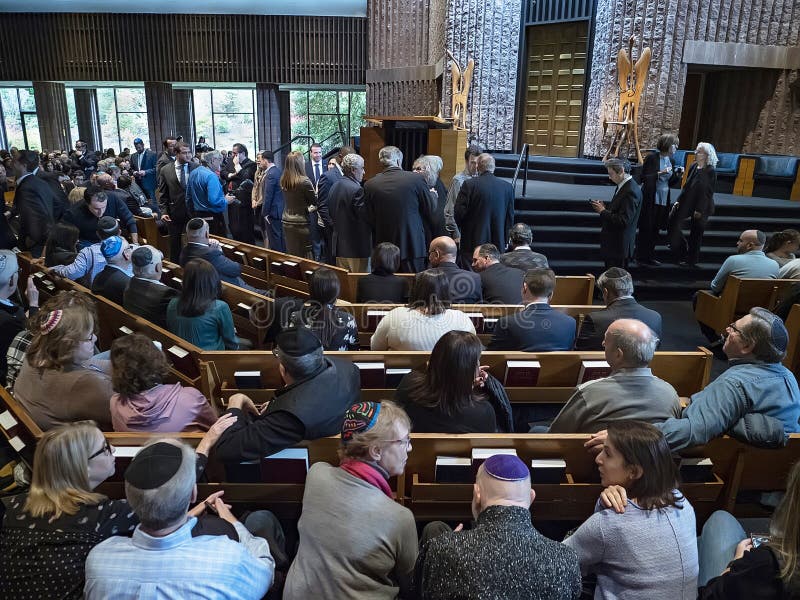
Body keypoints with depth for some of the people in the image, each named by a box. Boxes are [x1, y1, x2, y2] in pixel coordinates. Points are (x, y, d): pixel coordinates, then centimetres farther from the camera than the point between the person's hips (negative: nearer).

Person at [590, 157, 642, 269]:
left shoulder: (631, 191, -21)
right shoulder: (622, 186, 8)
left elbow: (623, 221, -25)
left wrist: (603, 211, -17)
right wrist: (604, 208, -1)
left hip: (619, 246, -10)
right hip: (612, 243, 10)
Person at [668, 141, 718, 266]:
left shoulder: (710, 172, -17)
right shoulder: (693, 166, 2)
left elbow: (708, 193, -16)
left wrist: (699, 210, -17)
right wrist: (679, 200, 5)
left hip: (701, 207, -6)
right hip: (687, 203, 6)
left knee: (696, 234, 6)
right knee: (673, 222, 5)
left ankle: (691, 260, 21)